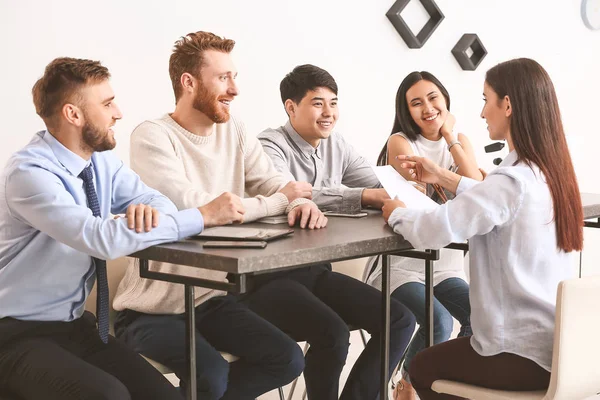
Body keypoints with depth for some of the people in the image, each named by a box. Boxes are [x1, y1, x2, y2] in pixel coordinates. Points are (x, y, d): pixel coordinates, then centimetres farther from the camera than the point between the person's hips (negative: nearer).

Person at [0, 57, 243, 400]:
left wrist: (149, 209, -21)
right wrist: (203, 216, -29)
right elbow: (104, 239, -33)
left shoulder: (102, 160, 2)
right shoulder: (29, 174, -23)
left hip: (77, 325, 7)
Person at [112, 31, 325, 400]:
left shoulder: (233, 129, 5)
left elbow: (273, 182, 3)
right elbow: (190, 206, -29)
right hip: (154, 309, -7)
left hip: (213, 297, 7)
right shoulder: (153, 136, -17)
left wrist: (301, 203, -22)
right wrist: (281, 201, -19)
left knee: (288, 360, -3)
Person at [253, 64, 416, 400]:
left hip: (317, 270, 7)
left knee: (400, 320, -6)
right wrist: (365, 196, -37)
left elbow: (382, 187, 5)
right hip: (270, 275, -7)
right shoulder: (270, 146, -12)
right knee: (333, 333, -30)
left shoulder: (337, 147, 10)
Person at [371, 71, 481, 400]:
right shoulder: (401, 142, -6)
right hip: (401, 263, -4)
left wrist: (450, 138, -8)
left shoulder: (460, 142, 8)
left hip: (445, 264, 5)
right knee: (439, 322, -27)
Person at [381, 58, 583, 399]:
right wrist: (445, 178, 20)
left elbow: (437, 230, -24)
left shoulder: (512, 180, -24)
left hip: (524, 354, -8)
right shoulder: (552, 172, 3)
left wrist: (397, 214, -4)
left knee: (423, 368, 20)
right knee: (449, 351, 33)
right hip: (559, 343, 8)